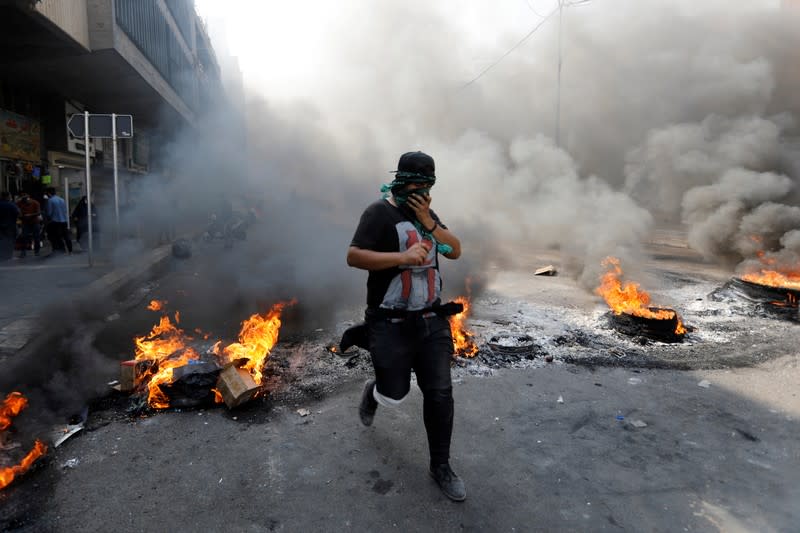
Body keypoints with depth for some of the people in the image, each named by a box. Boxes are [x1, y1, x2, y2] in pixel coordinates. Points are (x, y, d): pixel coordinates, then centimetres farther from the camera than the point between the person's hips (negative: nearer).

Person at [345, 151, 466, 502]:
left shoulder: (426, 212, 11)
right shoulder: (380, 213, -10)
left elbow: (456, 251, 5)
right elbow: (354, 257, -19)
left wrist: (428, 223, -9)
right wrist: (402, 256, -26)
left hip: (431, 322, 6)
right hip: (391, 326, -5)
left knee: (440, 394, 5)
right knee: (394, 396, 5)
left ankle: (440, 466, 23)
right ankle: (373, 392, 44)